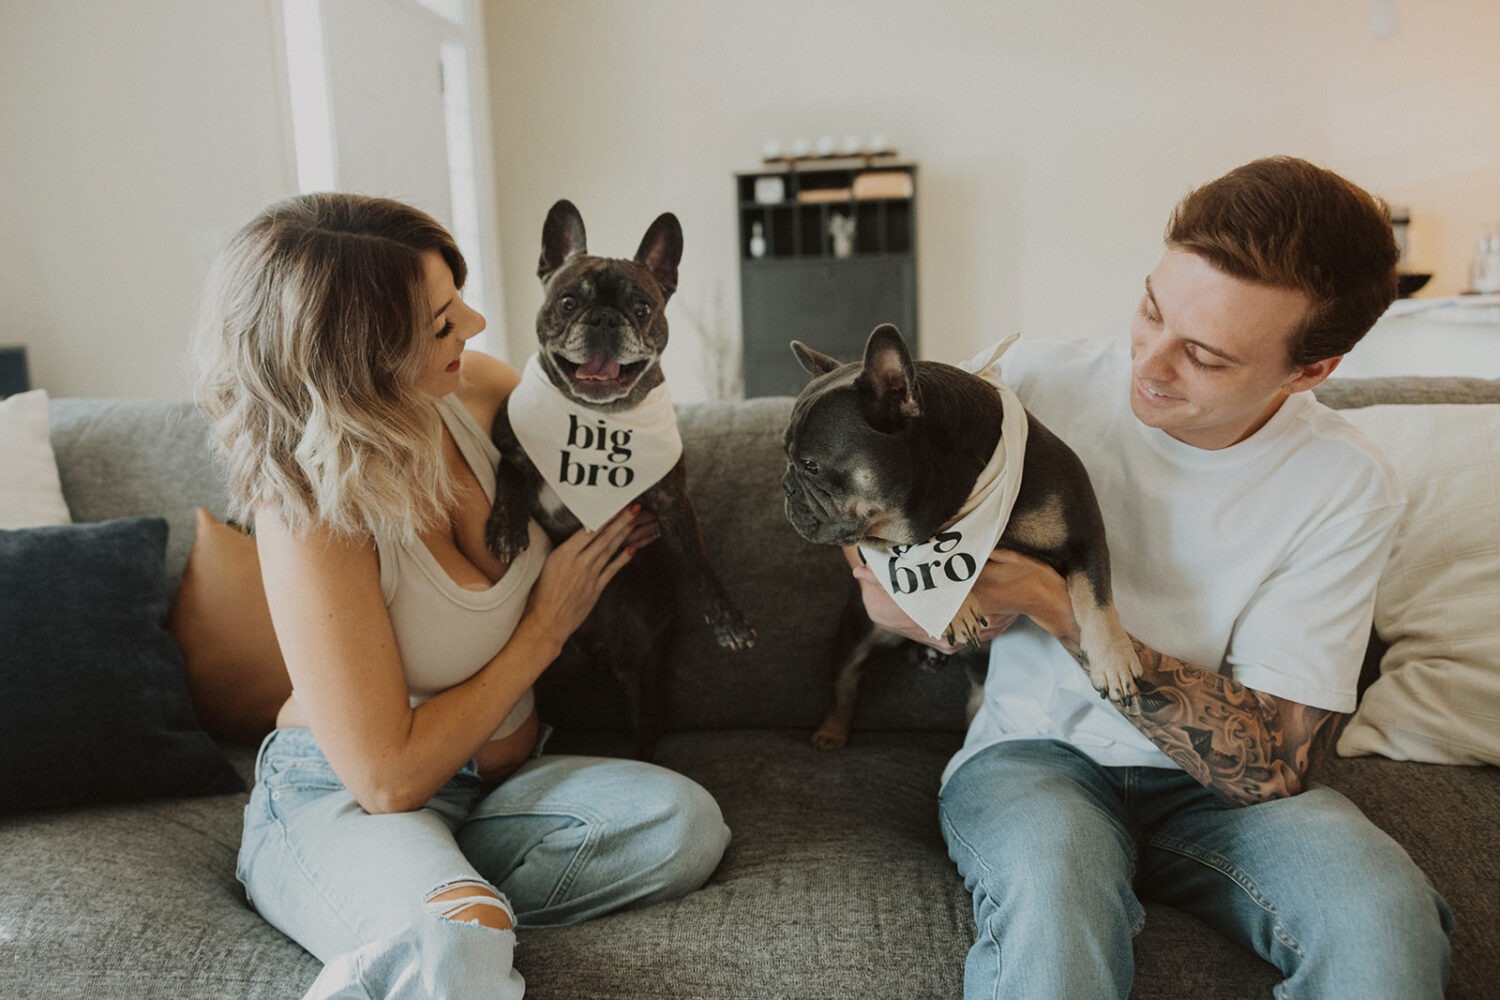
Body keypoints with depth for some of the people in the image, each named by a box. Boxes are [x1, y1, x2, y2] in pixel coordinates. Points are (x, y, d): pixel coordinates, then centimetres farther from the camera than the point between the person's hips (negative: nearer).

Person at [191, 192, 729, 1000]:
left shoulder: (475, 387, -8)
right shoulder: (312, 516, -25)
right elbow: (388, 781, -22)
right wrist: (545, 628, -15)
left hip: (492, 776, 8)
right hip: (337, 803, -7)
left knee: (684, 824, -21)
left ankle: (437, 906, -12)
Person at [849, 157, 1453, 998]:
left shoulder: (1347, 487, -11)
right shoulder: (1038, 381, -11)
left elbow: (1270, 765, -16)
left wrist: (1058, 605, -26)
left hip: (1216, 784, 2)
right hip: (1035, 751, -1)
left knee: (1384, 912, -28)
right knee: (1054, 874, -36)